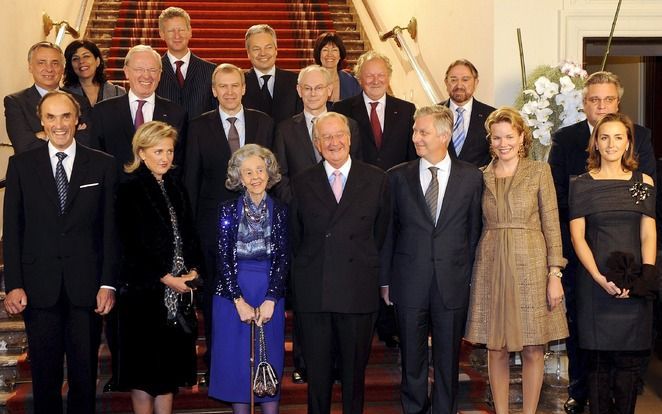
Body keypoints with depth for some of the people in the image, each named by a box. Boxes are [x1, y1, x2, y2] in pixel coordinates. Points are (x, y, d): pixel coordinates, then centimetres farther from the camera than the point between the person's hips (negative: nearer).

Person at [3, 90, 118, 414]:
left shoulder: (102, 165, 3)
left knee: (84, 374, 9)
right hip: (39, 288, 1)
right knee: (44, 374, 10)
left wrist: (108, 283, -4)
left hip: (86, 286, 0)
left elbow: (110, 228, 1)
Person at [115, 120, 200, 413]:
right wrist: (167, 278, -13)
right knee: (144, 366, 2)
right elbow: (132, 244, -12)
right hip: (145, 290, -6)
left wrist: (192, 271, -2)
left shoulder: (176, 188, 13)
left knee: (170, 364, 10)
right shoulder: (130, 189, -7)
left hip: (177, 292, 6)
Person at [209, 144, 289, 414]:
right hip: (232, 296, 0)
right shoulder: (228, 210, 0)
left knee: (270, 361, 5)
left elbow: (282, 258, -1)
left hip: (270, 296, 1)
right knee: (236, 362, 5)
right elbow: (224, 258, -4)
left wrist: (270, 300, -10)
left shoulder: (280, 211, 2)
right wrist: (240, 301, -10)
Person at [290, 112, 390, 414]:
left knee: (355, 369, 9)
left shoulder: (376, 179, 4)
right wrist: (306, 269, 7)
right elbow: (295, 237, 11)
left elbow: (380, 232, 8)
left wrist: (365, 264, 7)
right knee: (317, 370, 8)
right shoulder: (301, 184, 6)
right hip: (312, 292, 1)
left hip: (359, 290, 0)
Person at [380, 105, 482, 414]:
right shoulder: (398, 177, 3)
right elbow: (388, 231, 5)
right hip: (409, 281, 0)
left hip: (453, 282, 0)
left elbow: (473, 229, 5)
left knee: (448, 359, 9)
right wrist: (385, 279, 3)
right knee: (412, 358, 9)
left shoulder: (470, 177, 2)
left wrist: (469, 275, 2)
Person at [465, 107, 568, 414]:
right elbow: (477, 227, 10)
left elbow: (552, 225, -1)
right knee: (496, 349, 7)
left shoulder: (539, 172, 2)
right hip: (491, 267, 2)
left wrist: (555, 275, -8)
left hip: (531, 267, -2)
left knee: (533, 350, 3)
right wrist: (471, 272, 4)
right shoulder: (481, 176, 8)